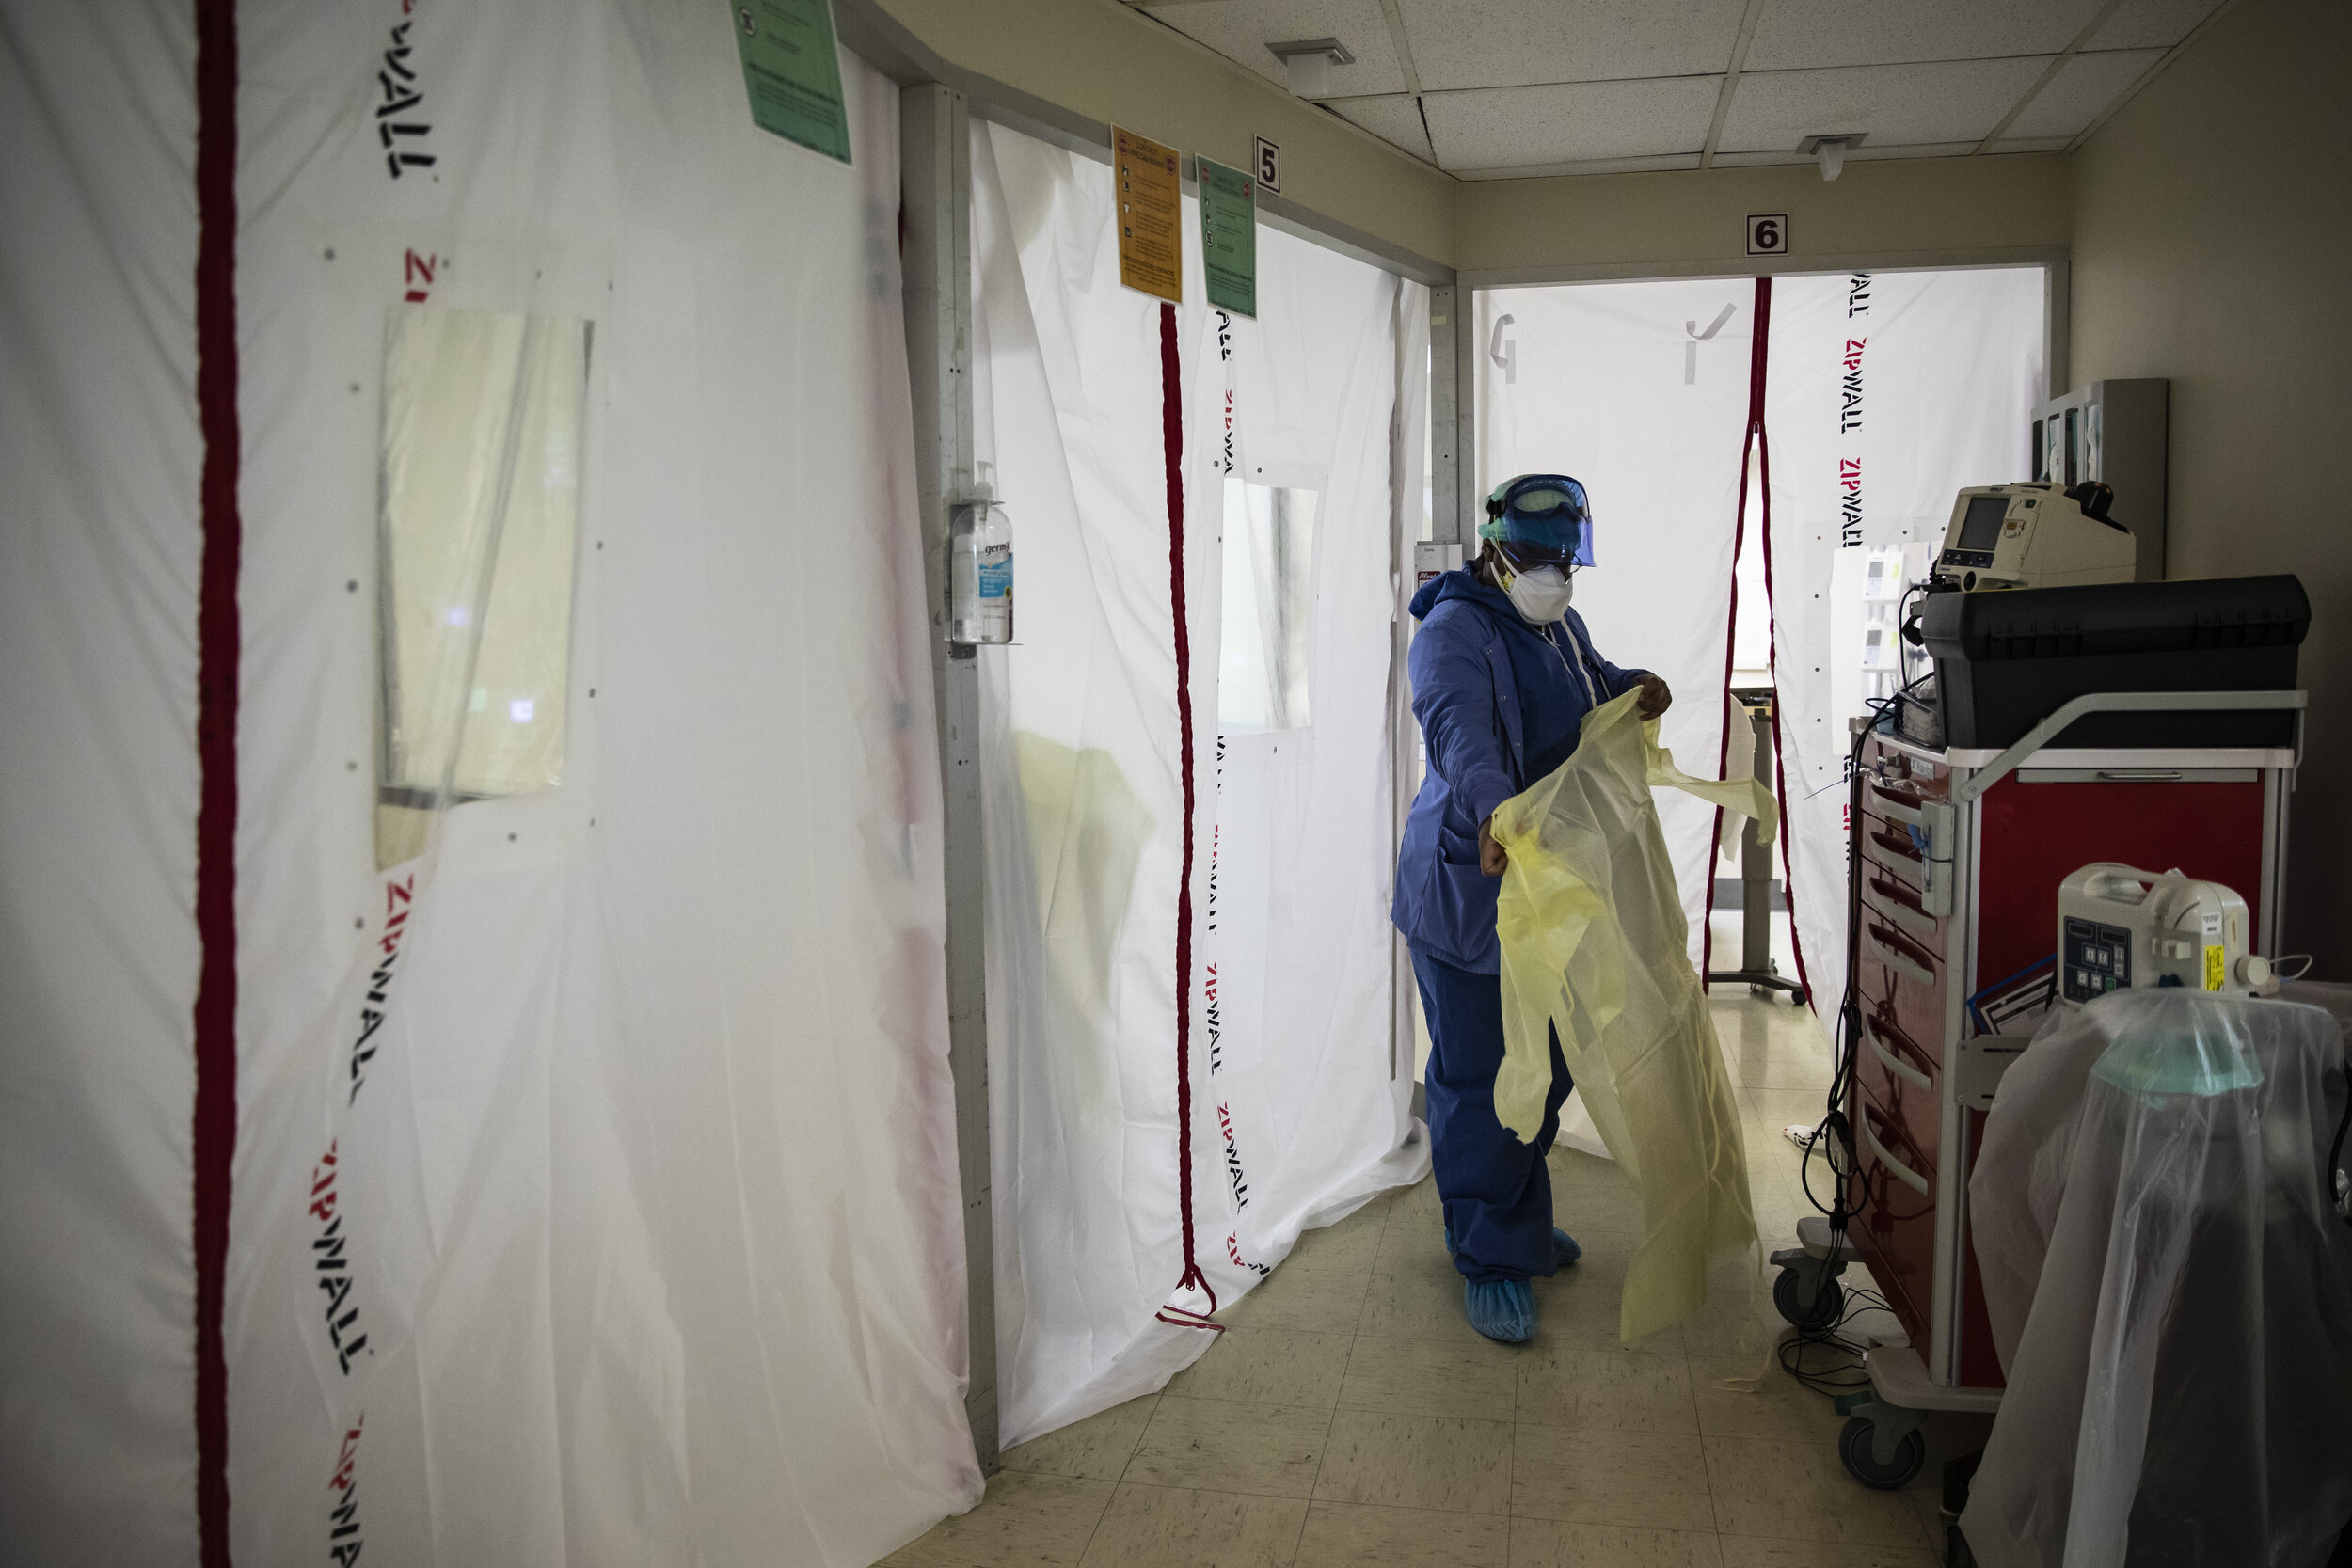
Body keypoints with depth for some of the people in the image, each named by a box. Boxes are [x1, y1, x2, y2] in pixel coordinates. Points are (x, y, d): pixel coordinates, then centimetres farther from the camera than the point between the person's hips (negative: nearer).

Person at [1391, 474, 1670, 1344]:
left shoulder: (1562, 628, 11)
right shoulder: (1455, 630, -17)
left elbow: (1596, 690, 25)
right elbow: (1458, 727, -35)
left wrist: (1638, 687, 0)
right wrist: (1494, 812, -54)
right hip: (1467, 887, -9)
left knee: (1547, 1063, 18)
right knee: (1478, 1073, -2)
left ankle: (1522, 1219, 36)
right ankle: (1489, 1259, 10)